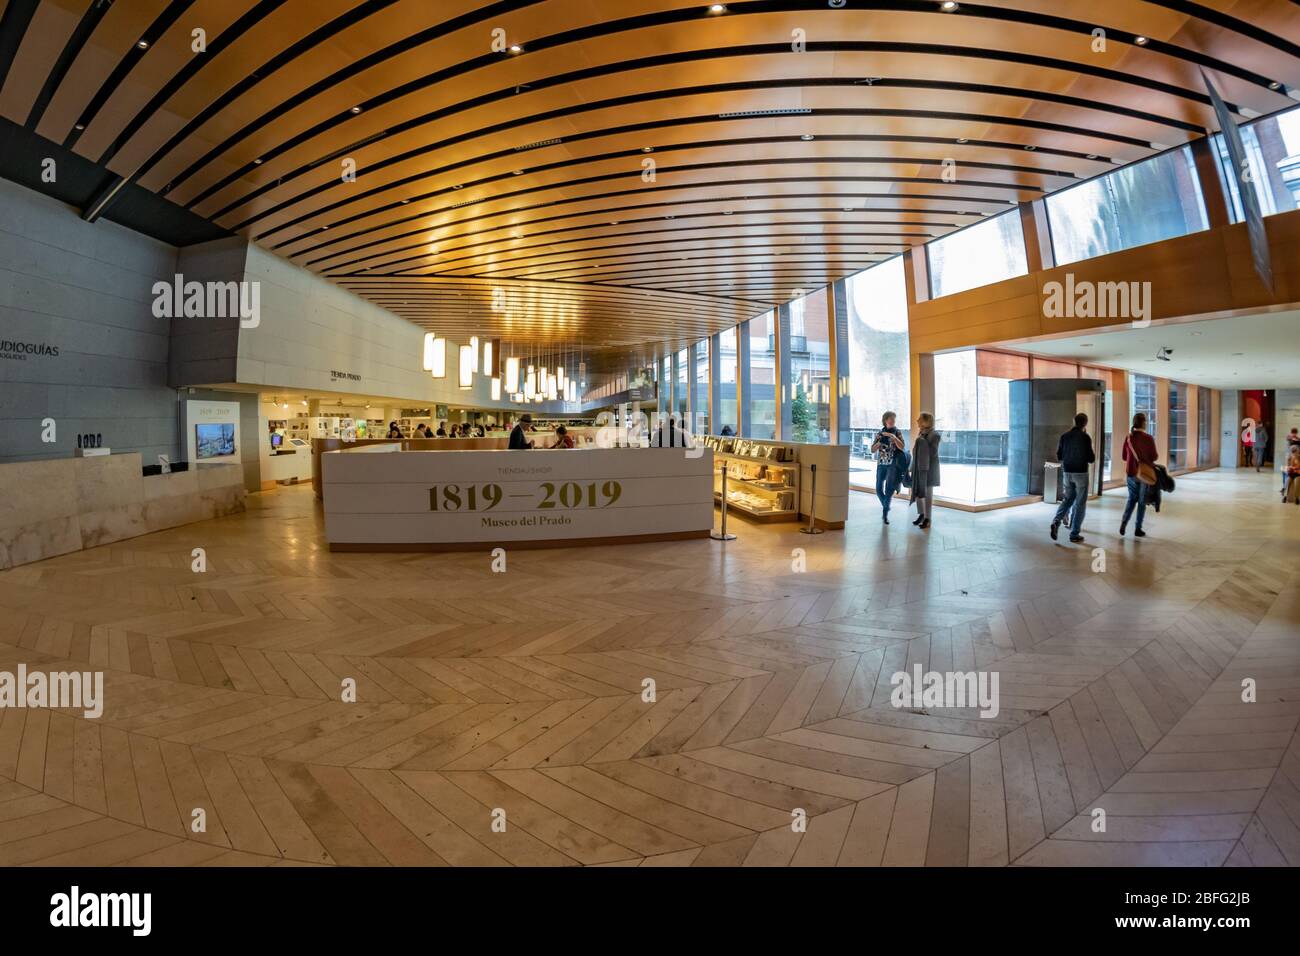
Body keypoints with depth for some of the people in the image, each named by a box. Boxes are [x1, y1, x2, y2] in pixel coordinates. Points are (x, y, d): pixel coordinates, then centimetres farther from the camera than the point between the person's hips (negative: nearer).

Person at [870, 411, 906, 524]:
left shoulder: (897, 432, 1)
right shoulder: (879, 433, 7)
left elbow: (902, 448, -12)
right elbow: (872, 449, 6)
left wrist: (893, 437, -22)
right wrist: (879, 442, -13)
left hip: (893, 465, -3)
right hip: (881, 464, 3)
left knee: (889, 489, -13)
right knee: (879, 490, 5)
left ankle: (885, 513, -6)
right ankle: (886, 507, 29)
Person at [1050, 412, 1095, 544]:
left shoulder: (1064, 436, 2)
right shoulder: (1085, 437, -12)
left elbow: (1059, 457, 7)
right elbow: (1091, 459, -11)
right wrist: (1094, 455, 10)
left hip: (1067, 472, 4)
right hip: (1081, 473, -4)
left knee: (1067, 499, 18)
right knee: (1080, 503, 5)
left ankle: (1056, 521, -5)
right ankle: (1074, 534, 7)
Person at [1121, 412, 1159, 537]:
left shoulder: (1128, 438, -2)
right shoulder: (1148, 439, -15)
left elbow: (1124, 457, 6)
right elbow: (1155, 457, -8)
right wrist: (1157, 455, 13)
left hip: (1131, 473, 4)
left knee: (1132, 499, 18)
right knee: (1142, 501, 8)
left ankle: (1124, 523, 2)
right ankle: (1138, 529, 12)